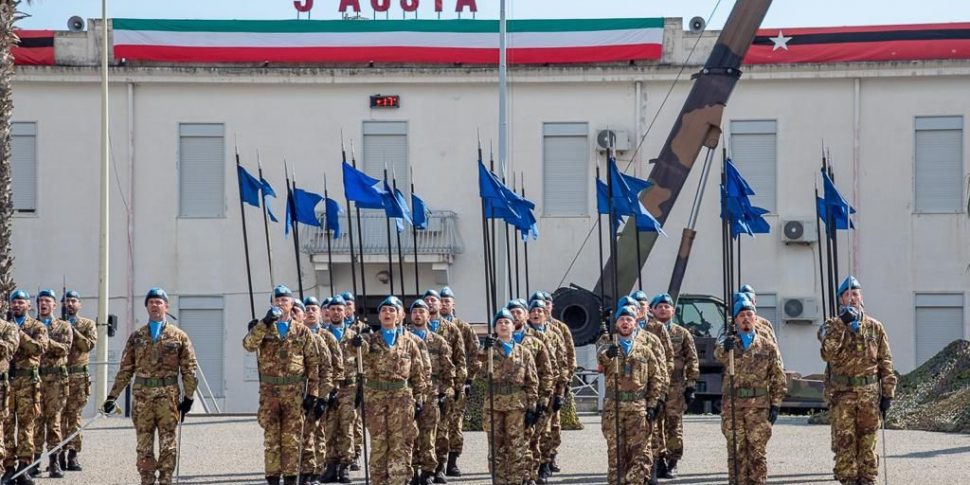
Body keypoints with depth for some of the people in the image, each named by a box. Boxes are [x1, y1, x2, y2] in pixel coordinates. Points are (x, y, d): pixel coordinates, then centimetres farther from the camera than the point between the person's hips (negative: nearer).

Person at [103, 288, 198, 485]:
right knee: (144, 442, 3)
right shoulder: (136, 337, 12)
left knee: (168, 441, -3)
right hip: (142, 395, 2)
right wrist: (112, 396, 7)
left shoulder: (179, 336, 6)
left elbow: (189, 369, 5)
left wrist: (188, 397, -2)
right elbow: (125, 370, 12)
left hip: (168, 396, -2)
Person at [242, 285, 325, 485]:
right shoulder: (262, 329, 8)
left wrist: (312, 393, -2)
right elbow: (248, 345, -14)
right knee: (271, 438, 2)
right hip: (269, 391, 1)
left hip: (294, 393, -1)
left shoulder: (302, 332, 6)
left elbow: (313, 364, 5)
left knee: (292, 439, 0)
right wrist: (265, 322, -21)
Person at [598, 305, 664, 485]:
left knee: (641, 454, -7)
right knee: (616, 453, 3)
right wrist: (607, 354, -42)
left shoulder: (644, 349, 10)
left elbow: (656, 379, 11)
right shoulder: (609, 346, 7)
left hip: (639, 407, 0)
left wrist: (652, 405, 1)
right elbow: (600, 356, -18)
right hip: (613, 407, 0)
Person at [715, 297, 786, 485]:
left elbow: (778, 379, 8)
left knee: (758, 452, -1)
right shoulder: (728, 342, 6)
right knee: (736, 452, 3)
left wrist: (775, 405, -1)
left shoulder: (768, 347, 7)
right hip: (732, 405, 0)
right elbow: (719, 355, -19)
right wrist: (724, 348, -42)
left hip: (759, 406, 0)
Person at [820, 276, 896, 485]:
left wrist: (887, 394, 1)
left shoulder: (875, 327, 8)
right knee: (845, 444, -3)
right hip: (842, 395, -1)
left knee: (867, 445, 4)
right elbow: (827, 353, -15)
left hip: (869, 395, 1)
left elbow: (885, 363, 8)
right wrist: (841, 324, -20)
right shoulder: (832, 326, 4)